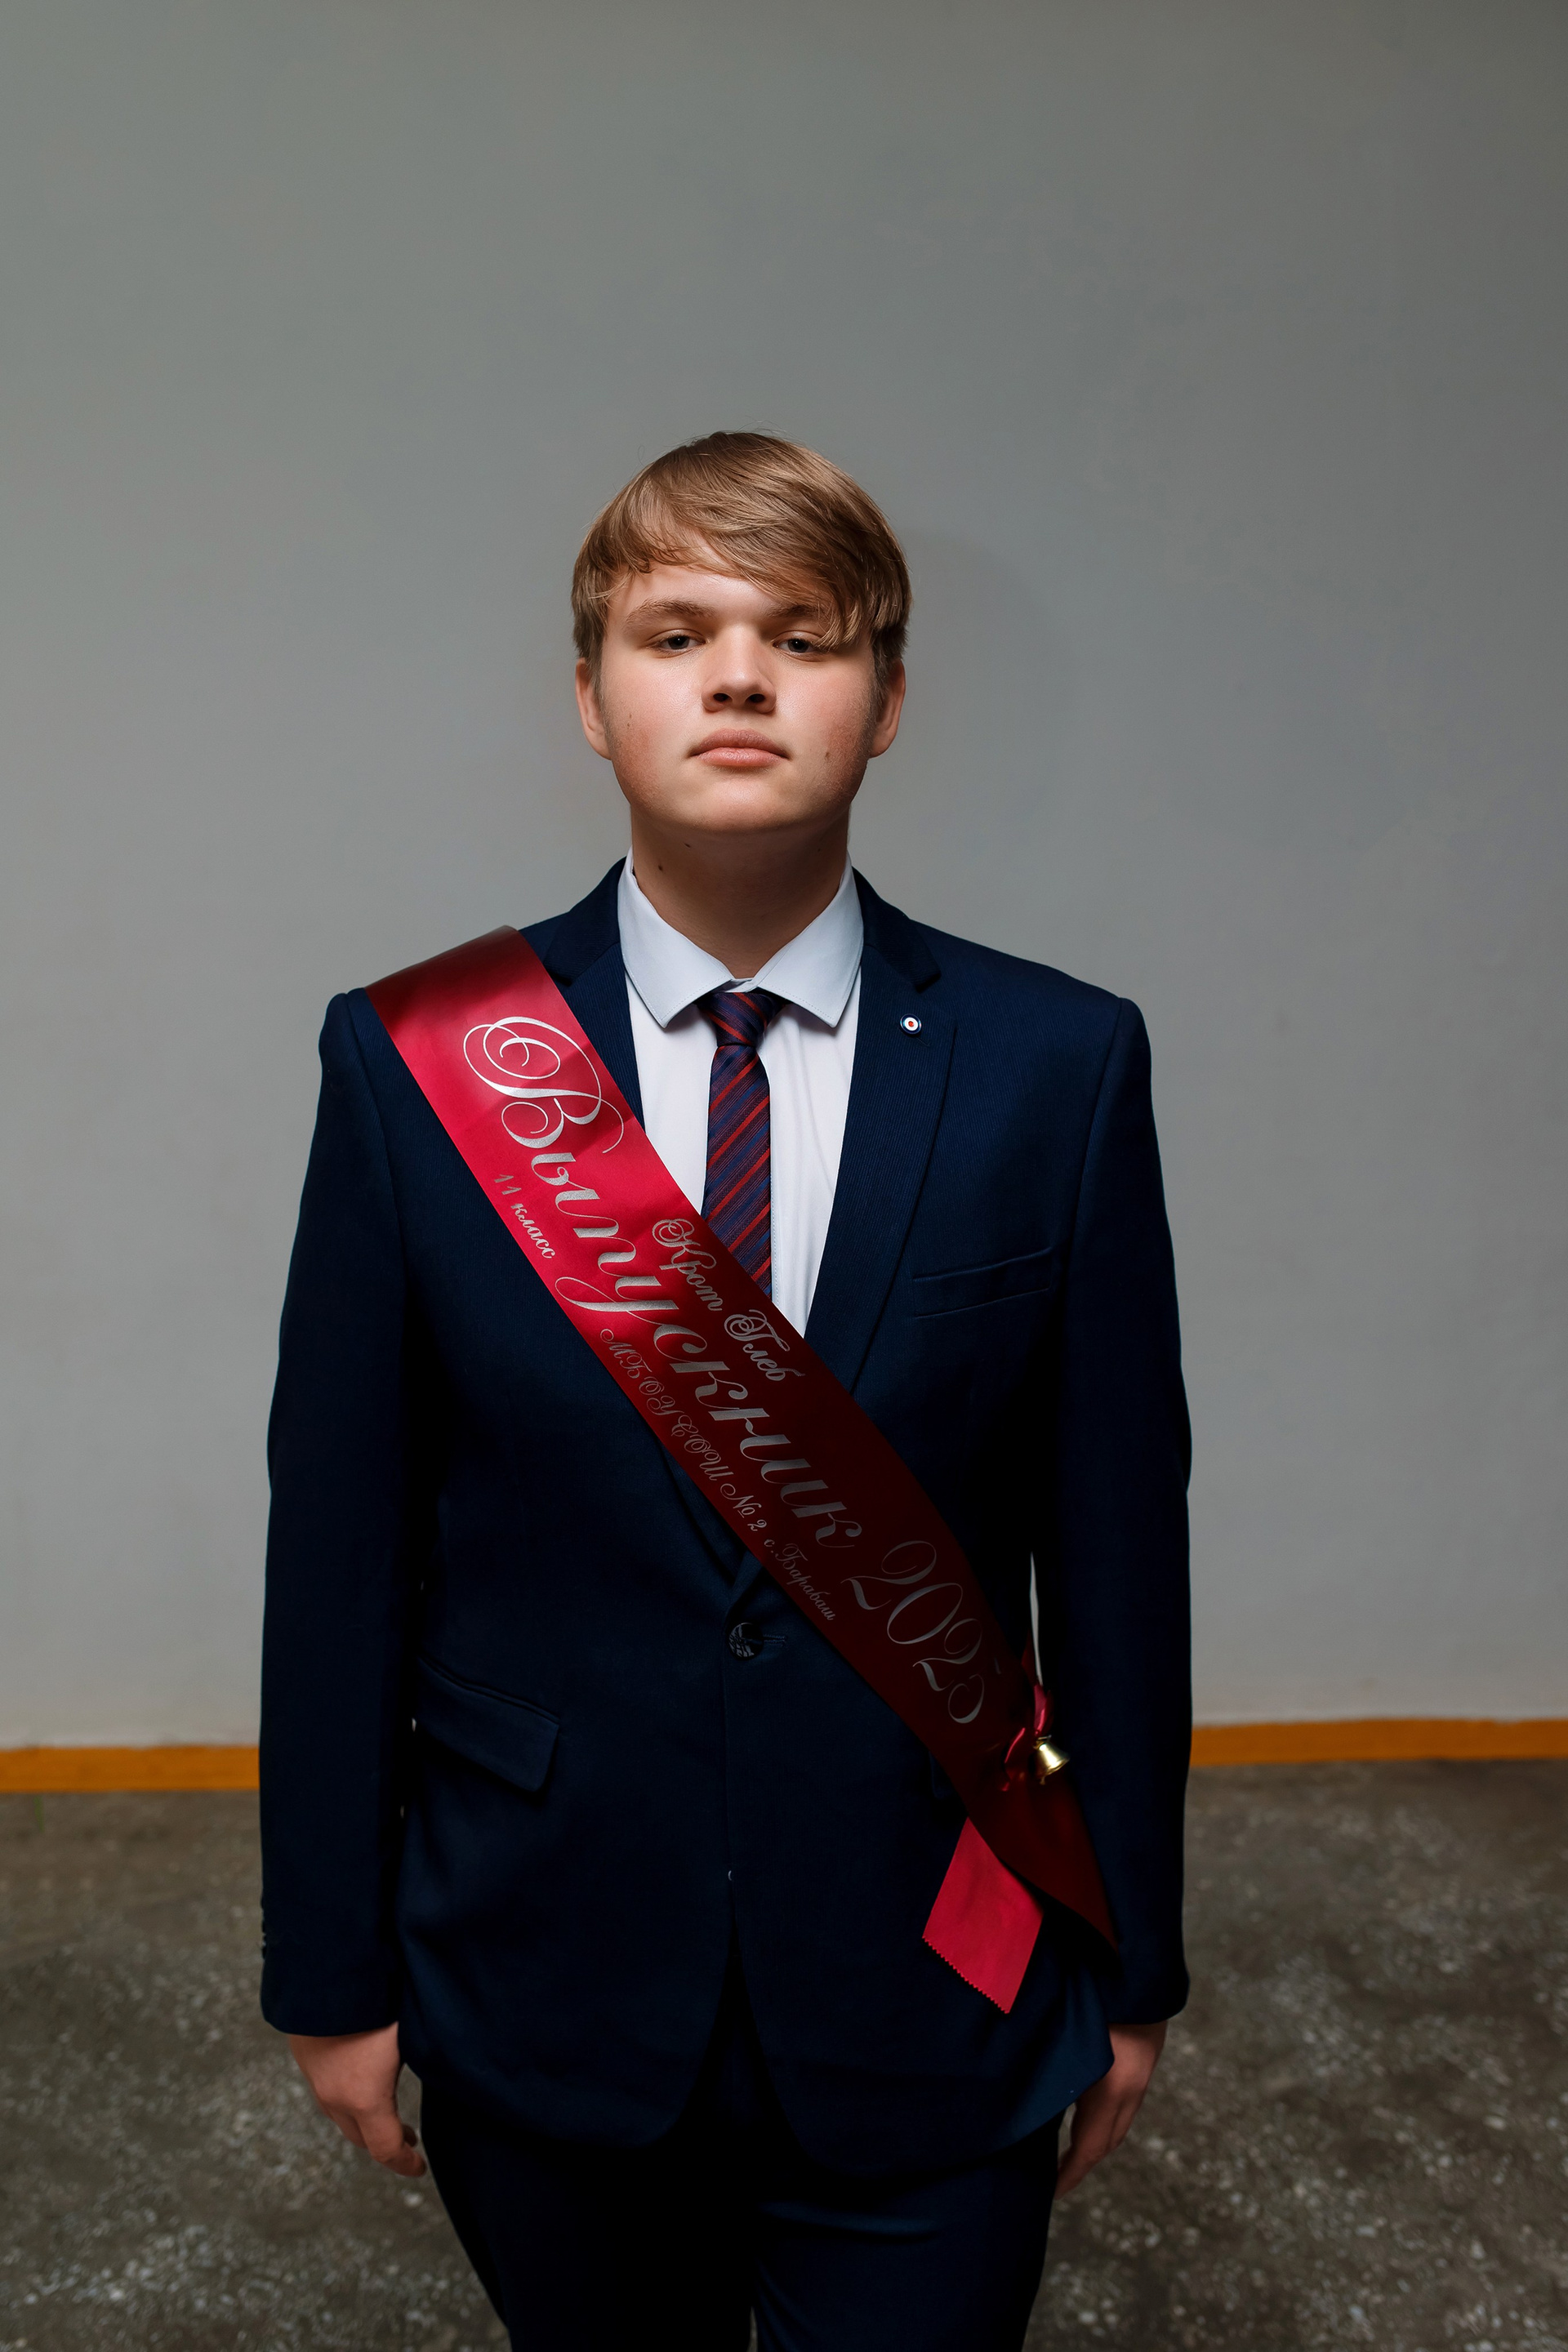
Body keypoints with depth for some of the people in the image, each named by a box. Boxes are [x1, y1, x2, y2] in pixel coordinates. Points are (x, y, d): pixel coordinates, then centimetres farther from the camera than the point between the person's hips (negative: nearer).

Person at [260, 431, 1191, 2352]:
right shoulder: (411, 1062, -9)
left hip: (929, 2007, 0)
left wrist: (1133, 1966, 3)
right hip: (541, 1995, 1)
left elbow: (1115, 1540, -4)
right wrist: (331, 1967, 1)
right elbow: (340, 1543, -5)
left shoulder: (1059, 1068, -9)